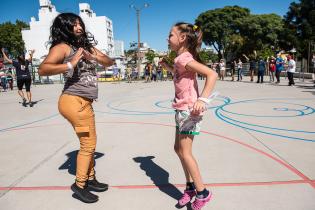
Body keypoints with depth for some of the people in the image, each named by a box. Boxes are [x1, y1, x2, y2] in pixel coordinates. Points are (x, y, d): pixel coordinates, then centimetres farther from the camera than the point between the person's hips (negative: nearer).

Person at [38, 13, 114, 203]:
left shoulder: (87, 45, 13)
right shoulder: (62, 47, -8)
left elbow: (109, 62, 11)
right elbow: (43, 69, -21)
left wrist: (94, 57, -7)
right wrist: (70, 65, -31)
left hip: (84, 102, 8)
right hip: (74, 101, -8)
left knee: (90, 143, 16)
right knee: (88, 144, -2)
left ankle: (90, 179, 31)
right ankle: (79, 185, 13)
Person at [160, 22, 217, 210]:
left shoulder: (184, 58, -16)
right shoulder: (182, 58, 12)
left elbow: (212, 74, -28)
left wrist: (203, 99, -38)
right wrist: (168, 66, 25)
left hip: (189, 110, -10)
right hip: (182, 110, 10)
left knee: (185, 152, -3)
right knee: (179, 149, 16)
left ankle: (202, 193, 14)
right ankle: (191, 187, 30)